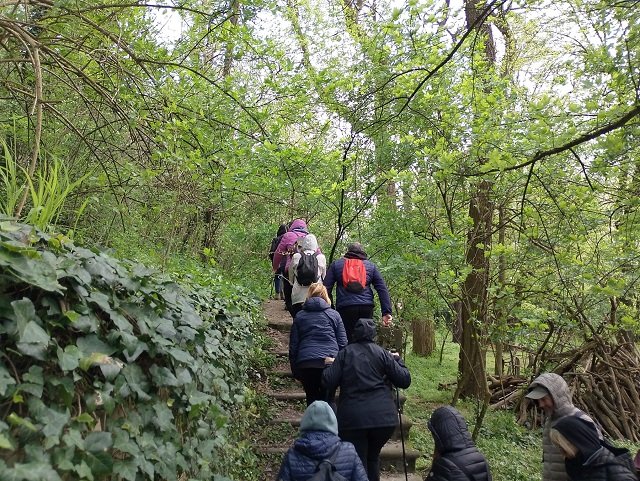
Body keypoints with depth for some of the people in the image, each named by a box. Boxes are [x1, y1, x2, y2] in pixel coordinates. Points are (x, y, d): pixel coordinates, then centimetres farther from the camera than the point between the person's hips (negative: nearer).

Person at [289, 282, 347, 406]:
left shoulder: (299, 316, 12)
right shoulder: (334, 315, 10)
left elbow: (293, 346, 10)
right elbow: (343, 343, 5)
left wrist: (294, 370, 15)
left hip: (305, 364, 1)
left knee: (312, 399, 13)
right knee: (328, 400, 7)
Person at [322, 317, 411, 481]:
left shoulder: (345, 353, 1)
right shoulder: (382, 353, 3)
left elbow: (329, 382, -3)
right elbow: (404, 380, 3)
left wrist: (330, 367, 17)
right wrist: (397, 360, 18)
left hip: (352, 418, -2)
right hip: (384, 417, 2)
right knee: (373, 457, 24)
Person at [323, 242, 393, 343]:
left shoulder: (336, 264, 14)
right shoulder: (370, 265, 17)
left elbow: (326, 288, 7)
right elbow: (382, 289, 10)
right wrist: (386, 312, 7)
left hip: (344, 308, -2)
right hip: (367, 308, 2)